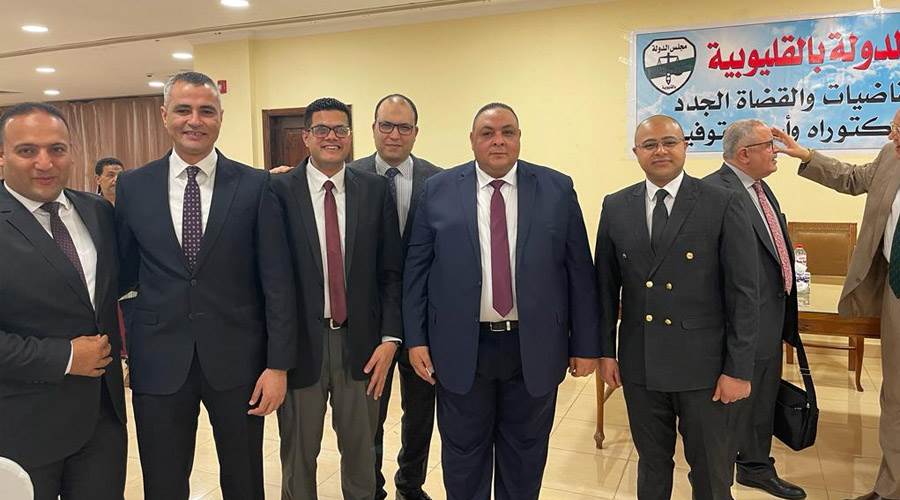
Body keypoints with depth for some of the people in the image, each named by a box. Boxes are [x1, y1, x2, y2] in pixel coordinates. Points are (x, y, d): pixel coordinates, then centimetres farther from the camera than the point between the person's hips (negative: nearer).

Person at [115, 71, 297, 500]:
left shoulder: (255, 185, -5)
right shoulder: (133, 186, 1)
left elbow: (277, 281, -6)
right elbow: (123, 272, 8)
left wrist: (278, 364, -8)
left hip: (237, 358, -1)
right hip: (159, 361, 1)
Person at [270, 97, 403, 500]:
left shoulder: (375, 190, 2)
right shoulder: (279, 190, -4)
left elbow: (391, 271, 2)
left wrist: (390, 338, -5)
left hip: (361, 342, 2)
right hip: (300, 343, -1)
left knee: (361, 451, 18)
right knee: (298, 454, 16)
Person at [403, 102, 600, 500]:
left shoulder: (558, 189, 0)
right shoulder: (439, 190, 0)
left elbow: (579, 271, 0)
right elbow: (416, 268, 2)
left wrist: (585, 345, 0)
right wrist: (415, 339, -2)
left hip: (534, 349, 1)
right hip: (460, 349, 0)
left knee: (525, 455, 17)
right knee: (463, 455, 15)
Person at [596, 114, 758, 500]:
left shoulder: (723, 205, -7)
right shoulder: (616, 207, 3)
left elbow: (743, 292, -7)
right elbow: (606, 285, 7)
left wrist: (739, 369, -9)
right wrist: (605, 350, 5)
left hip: (705, 366, -2)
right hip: (639, 365, 3)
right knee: (651, 466, 19)